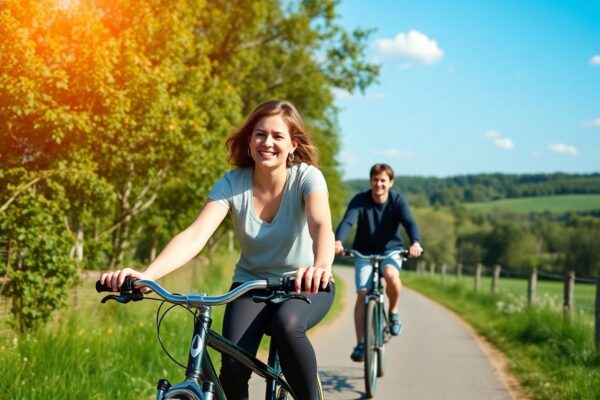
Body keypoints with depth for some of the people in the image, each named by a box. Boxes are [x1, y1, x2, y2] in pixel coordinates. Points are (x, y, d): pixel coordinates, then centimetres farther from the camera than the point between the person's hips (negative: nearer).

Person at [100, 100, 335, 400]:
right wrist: (146, 274, -46)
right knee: (233, 365, -23)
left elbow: (321, 225, -38)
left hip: (304, 285, -2)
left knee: (287, 324, -36)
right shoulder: (232, 183, -15)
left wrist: (321, 267, -62)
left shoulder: (306, 176, -19)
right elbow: (195, 235, -28)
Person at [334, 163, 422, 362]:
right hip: (364, 252, 1)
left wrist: (415, 243, -47)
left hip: (391, 250, -1)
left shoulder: (397, 200, -12)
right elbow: (347, 221, -28)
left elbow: (409, 222, -26)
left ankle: (393, 312, -6)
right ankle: (360, 344, -7)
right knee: (362, 294, -14)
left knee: (391, 274, -33)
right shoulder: (360, 200, -13)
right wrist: (338, 241, -49)